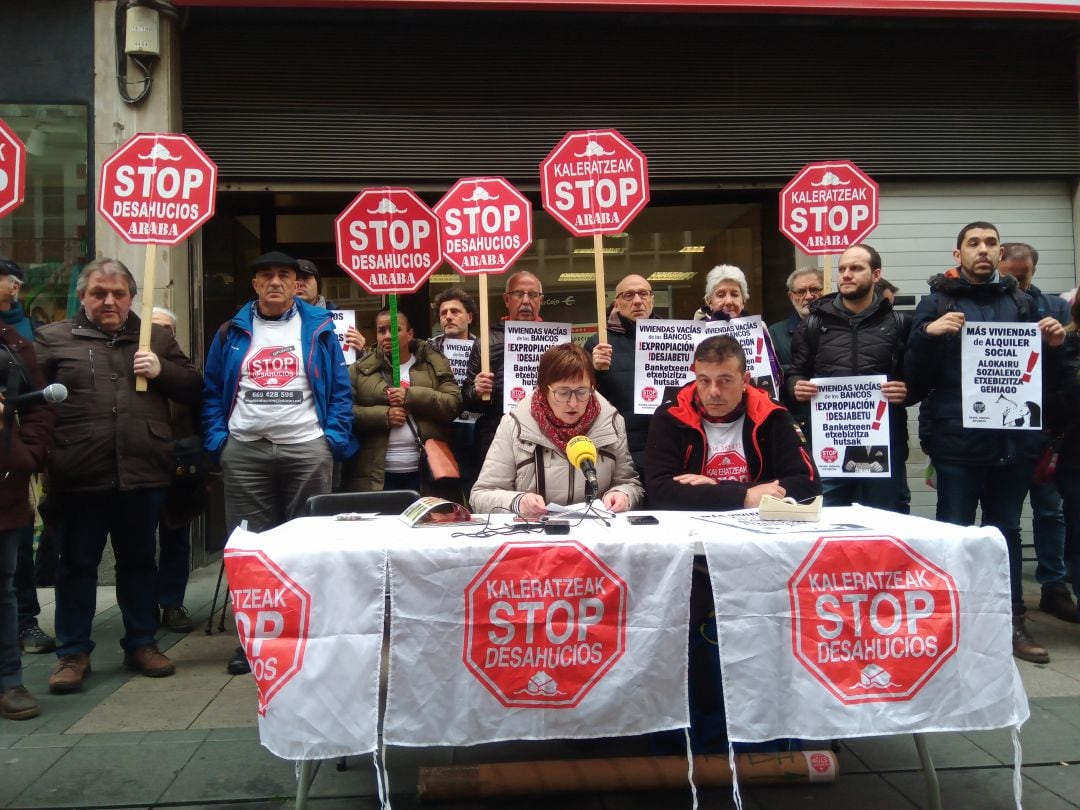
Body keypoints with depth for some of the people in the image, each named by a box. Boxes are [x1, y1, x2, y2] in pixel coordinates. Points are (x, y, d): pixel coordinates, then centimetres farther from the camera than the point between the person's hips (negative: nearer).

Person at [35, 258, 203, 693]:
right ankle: (73, 653, 21)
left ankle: (141, 643, 26)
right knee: (77, 565, 9)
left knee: (139, 561, 13)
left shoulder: (156, 338, 12)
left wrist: (162, 370, -6)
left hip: (143, 473, 2)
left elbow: (194, 389, 12)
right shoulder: (53, 338, 6)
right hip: (81, 476, -2)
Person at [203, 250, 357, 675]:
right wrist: (217, 440, 0)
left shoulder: (318, 329, 6)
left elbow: (341, 389, 4)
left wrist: (335, 439, -6)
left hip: (307, 450, -2)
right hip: (244, 451, 2)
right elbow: (213, 391, 13)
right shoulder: (232, 332, 12)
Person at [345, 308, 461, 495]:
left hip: (426, 471, 0)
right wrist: (384, 415, -14)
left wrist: (411, 396, -13)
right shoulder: (360, 369, 9)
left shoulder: (434, 363, 9)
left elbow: (454, 404, -2)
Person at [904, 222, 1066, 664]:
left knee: (1007, 529, 13)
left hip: (1013, 437, 4)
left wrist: (1052, 345, -4)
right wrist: (927, 335, -21)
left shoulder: (1020, 302, 13)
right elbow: (914, 380, -5)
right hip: (957, 439, -3)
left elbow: (1042, 375, 15)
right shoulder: (936, 303, 2)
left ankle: (1013, 622, 22)